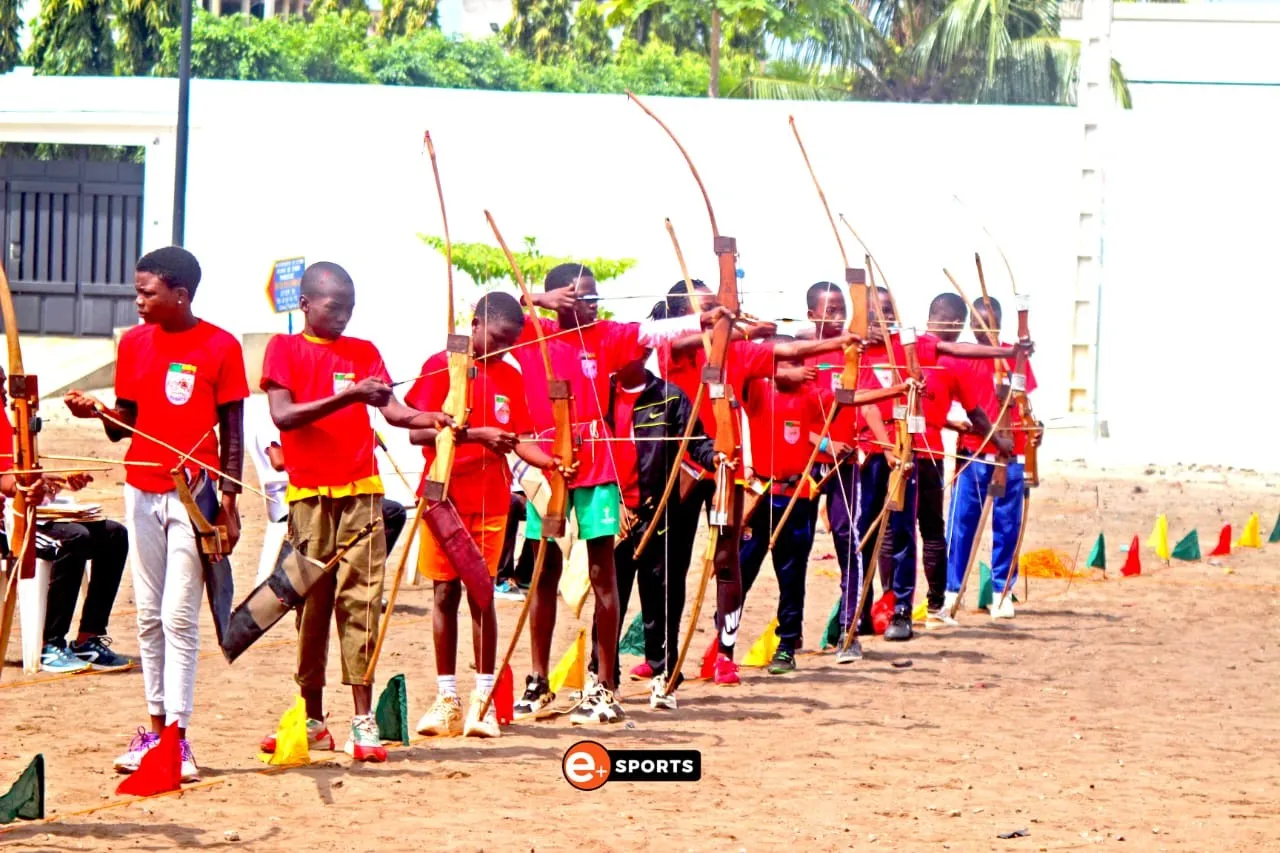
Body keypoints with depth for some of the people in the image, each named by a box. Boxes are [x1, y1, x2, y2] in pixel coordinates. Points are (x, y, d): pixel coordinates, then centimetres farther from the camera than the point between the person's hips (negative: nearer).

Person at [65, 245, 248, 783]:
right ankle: (155, 728, 13)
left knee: (179, 615, -8)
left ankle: (178, 736, -9)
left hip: (195, 493, -5)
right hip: (142, 490, 5)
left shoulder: (220, 347, -5)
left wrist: (229, 502, -6)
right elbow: (126, 421, 11)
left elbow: (231, 431, -2)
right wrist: (97, 412, -11)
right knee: (149, 614, 7)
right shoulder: (134, 343, 8)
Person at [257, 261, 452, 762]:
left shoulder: (364, 353, 14)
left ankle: (364, 721, -8)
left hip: (361, 491, 2)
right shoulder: (285, 349, 4)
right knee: (312, 604, 2)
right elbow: (282, 415, -10)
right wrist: (347, 397, -20)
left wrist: (429, 418, -19)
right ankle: (313, 719, 12)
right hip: (309, 492, -2)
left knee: (362, 599, -5)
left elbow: (392, 409, 2)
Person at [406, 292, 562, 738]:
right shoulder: (440, 366, -4)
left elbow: (518, 439, 7)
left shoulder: (510, 376, 7)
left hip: (490, 500, 2)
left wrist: (552, 462, -12)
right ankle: (446, 697, 10)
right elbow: (417, 431, -12)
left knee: (481, 593, 1)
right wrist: (476, 434, -22)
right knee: (445, 592, 3)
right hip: (444, 496, -2)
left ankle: (483, 699, 5)